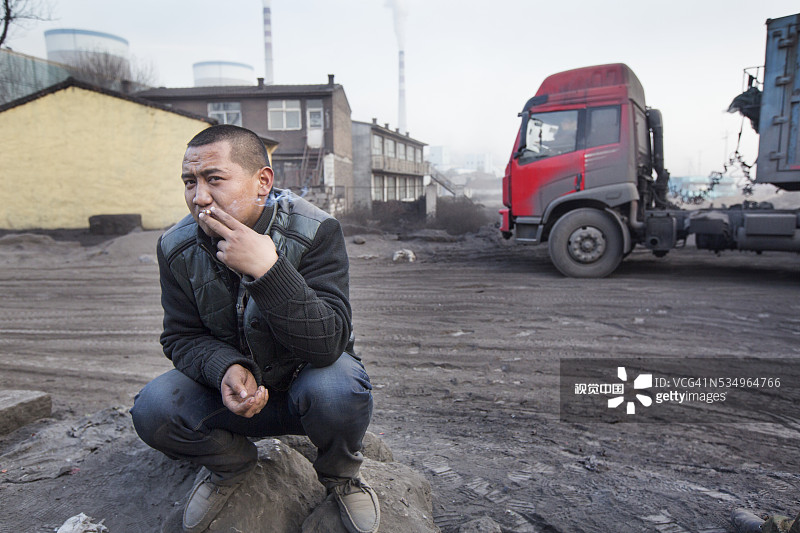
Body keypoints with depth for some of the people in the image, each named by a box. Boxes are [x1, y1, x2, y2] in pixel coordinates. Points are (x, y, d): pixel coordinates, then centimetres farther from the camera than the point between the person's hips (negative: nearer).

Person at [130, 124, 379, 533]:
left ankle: (339, 475, 2)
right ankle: (231, 462, 12)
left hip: (306, 381, -3)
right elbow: (182, 337, -3)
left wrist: (268, 270, -44)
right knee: (152, 410, -22)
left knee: (338, 392, -36)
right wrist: (226, 368, -26)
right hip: (231, 389, 4)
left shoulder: (315, 232, -23)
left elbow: (328, 344, -31)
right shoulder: (177, 248, -9)